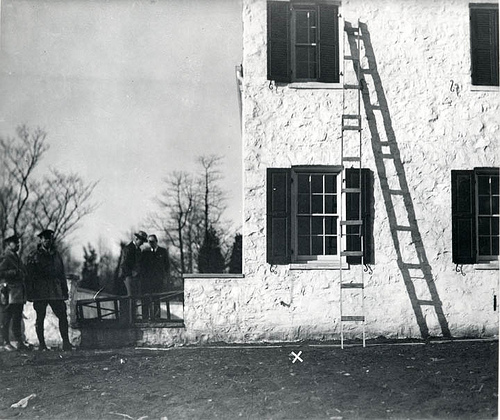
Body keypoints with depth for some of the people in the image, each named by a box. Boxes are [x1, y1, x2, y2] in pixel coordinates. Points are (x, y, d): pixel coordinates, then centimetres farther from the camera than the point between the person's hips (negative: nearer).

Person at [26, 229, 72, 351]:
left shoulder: (56, 255, 14)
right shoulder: (33, 256, 2)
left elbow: (61, 274, 17)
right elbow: (29, 276, -1)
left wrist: (65, 291, 11)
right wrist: (30, 294, -7)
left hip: (55, 291, 3)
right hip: (40, 292, -3)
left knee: (63, 315, -4)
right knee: (40, 318, 2)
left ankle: (66, 342, 0)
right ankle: (42, 344, 11)